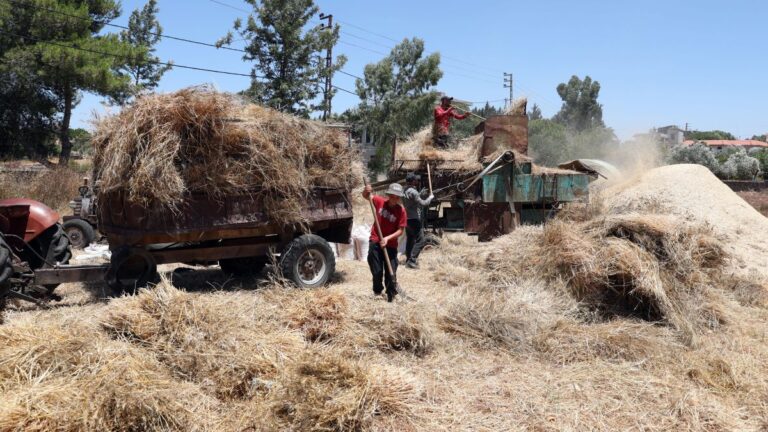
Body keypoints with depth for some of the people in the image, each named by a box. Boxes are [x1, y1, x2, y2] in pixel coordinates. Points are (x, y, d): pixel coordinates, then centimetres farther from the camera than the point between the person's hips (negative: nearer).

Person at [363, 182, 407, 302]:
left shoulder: (401, 210, -11)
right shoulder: (380, 202, -6)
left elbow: (400, 231, -10)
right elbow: (366, 196, 8)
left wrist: (387, 238, -23)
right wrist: (367, 190, -15)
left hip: (391, 245, -1)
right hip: (375, 242, 1)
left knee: (390, 272, 2)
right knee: (377, 271, 7)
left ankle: (391, 295, 17)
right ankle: (377, 292, 29)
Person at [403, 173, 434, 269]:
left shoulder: (405, 191, 11)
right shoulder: (413, 192, -18)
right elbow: (423, 204, -20)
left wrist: (419, 194, 18)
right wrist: (430, 197, -5)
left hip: (407, 219, 10)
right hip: (414, 220, -9)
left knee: (410, 240, 16)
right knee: (420, 241, -7)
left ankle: (408, 260, 21)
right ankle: (411, 261, -12)